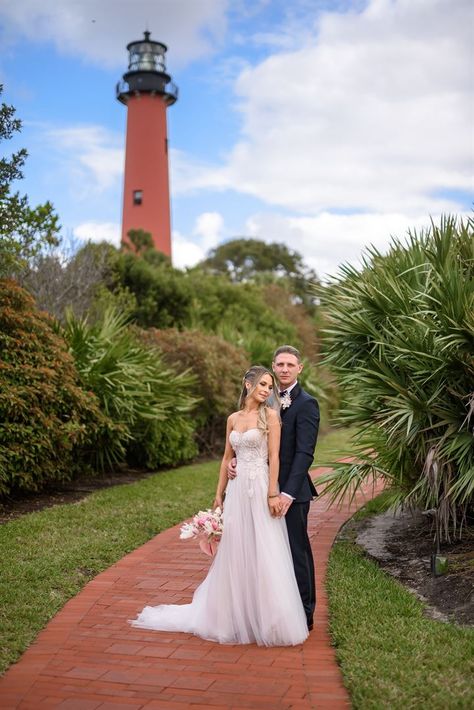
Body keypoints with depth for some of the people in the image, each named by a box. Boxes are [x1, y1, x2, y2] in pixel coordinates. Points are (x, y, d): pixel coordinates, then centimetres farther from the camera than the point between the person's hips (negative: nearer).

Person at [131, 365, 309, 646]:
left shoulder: (270, 415, -2)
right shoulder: (233, 419, 12)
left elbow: (274, 457, -9)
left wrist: (272, 493, -16)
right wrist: (219, 494, 13)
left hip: (260, 489, -5)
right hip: (237, 490, 5)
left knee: (264, 555, -3)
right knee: (235, 554, 9)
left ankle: (269, 622, 8)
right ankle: (236, 618, 21)